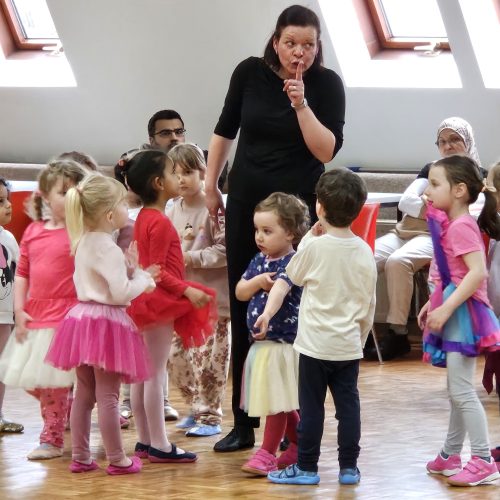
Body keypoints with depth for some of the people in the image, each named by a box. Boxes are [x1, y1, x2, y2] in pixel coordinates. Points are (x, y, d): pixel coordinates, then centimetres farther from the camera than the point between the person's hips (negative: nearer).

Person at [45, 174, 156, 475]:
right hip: (106, 323, -9)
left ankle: (80, 457, 18)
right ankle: (118, 460, 3)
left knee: (84, 393, 13)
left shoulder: (83, 243, 10)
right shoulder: (108, 248, -18)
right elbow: (120, 294, -23)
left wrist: (130, 271, 7)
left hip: (83, 317, 9)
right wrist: (143, 279, -7)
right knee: (108, 395, -3)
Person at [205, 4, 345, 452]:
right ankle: (244, 423, 12)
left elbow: (327, 150, -15)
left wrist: (300, 104, -24)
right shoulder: (250, 73, -1)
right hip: (245, 200, 3)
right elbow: (225, 129, 13)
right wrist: (210, 185, 14)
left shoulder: (327, 84, -8)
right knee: (243, 310, 5)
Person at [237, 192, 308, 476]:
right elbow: (240, 292, 11)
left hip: (282, 341, -8)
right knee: (284, 403, 16)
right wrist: (257, 281, -10)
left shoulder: (290, 263, -16)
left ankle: (267, 453, 2)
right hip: (261, 342, 8)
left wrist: (267, 314, -54)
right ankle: (300, 447, 29)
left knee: (277, 400, -4)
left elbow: (280, 288, -36)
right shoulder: (260, 260, 9)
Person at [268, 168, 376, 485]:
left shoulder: (314, 247, -14)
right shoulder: (365, 252, -1)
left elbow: (293, 275, 6)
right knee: (348, 405, 9)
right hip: (349, 345, 4)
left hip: (316, 343, -4)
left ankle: (306, 467, 9)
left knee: (311, 406, 3)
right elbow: (369, 304, 6)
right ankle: (349, 467, 13)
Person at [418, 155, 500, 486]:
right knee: (457, 390, 17)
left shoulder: (462, 227, -18)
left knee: (461, 390, -10)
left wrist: (446, 308, -27)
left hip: (462, 312, -11)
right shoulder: (451, 224, 12)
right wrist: (434, 304, 21)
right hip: (452, 312, 11)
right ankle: (451, 456, 27)